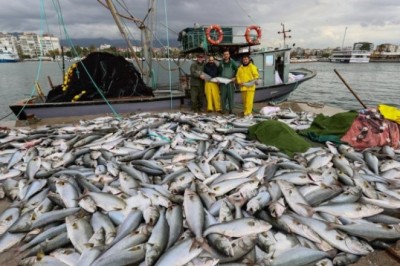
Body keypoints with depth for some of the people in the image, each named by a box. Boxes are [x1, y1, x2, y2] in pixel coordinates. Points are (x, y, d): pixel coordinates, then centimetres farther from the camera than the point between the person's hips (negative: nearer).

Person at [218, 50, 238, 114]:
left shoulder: (232, 62, 7)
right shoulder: (221, 63, 11)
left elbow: (237, 70, 7)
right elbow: (218, 71, 17)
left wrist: (234, 77, -5)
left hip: (230, 81, -1)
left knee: (231, 95, -4)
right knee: (223, 96, -1)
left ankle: (231, 109, 3)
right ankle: (223, 109, 5)